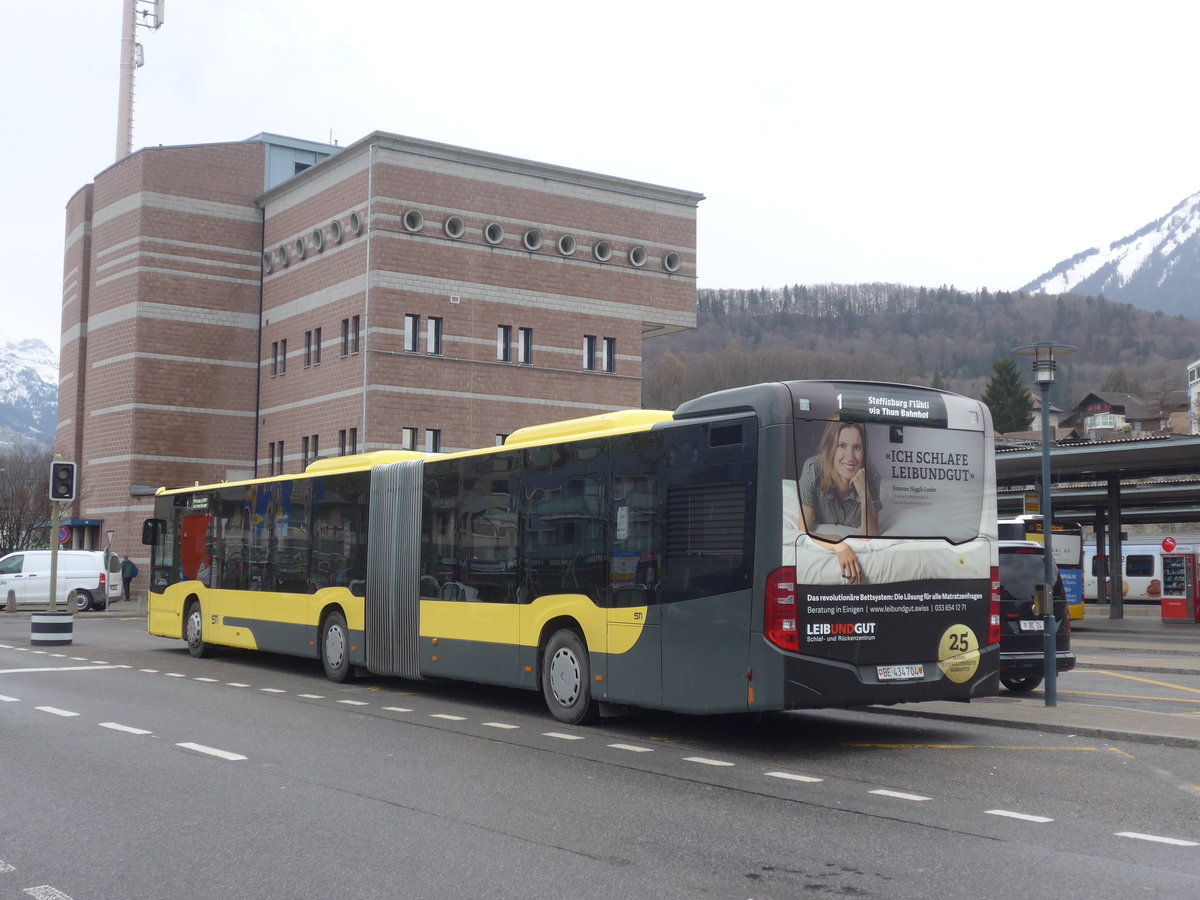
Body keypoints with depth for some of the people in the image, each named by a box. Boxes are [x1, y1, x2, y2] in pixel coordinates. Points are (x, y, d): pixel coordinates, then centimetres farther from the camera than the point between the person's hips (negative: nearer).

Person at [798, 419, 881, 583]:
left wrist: (864, 494, -34)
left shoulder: (871, 477, -21)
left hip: (854, 538, 2)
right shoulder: (813, 469, -26)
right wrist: (839, 546, -41)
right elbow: (804, 531, -22)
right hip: (820, 538, -2)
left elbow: (870, 539, -21)